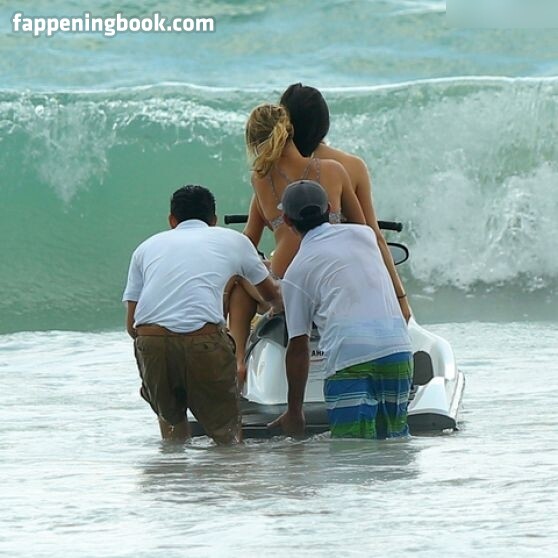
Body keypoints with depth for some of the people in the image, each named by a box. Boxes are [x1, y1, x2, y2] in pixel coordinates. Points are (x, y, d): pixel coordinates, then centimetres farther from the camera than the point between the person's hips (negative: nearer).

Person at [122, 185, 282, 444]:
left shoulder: (148, 246, 27)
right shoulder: (232, 240, 24)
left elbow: (131, 324, 20)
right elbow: (271, 294, 41)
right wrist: (280, 307, 64)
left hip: (150, 342, 2)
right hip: (203, 340, -2)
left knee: (170, 418, 27)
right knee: (226, 429, 9)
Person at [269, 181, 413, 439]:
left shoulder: (296, 272, 10)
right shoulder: (364, 234, 20)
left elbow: (298, 347, 9)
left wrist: (294, 411, 16)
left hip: (348, 355, -4)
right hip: (397, 348, 4)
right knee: (395, 437, 9)